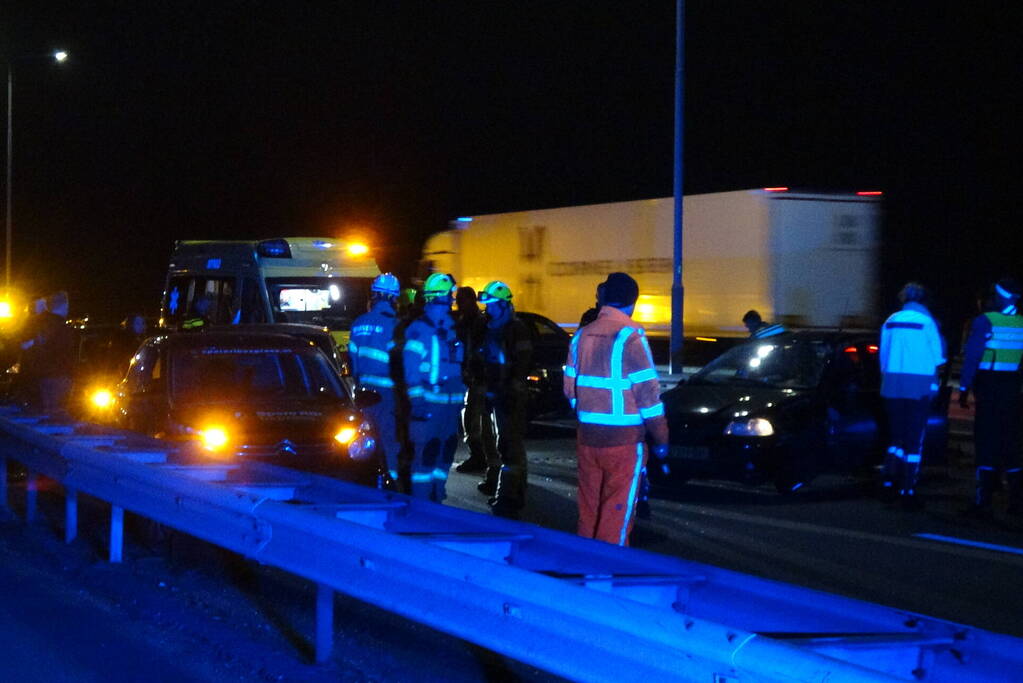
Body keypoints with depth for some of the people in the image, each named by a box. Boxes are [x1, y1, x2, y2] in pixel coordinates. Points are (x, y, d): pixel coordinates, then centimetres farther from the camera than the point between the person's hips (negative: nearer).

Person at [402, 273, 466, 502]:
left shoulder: (454, 329, 16)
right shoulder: (419, 329, -8)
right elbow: (411, 368, -14)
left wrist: (460, 397, 21)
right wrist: (416, 399, -19)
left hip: (451, 403, 8)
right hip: (428, 401, -8)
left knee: (446, 451, 12)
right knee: (425, 451, -8)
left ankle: (436, 497, 22)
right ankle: (421, 500, -4)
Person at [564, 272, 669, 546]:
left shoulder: (582, 336, 6)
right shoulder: (630, 337, -12)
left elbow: (570, 389, 12)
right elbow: (648, 394, -12)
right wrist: (661, 440, -3)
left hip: (587, 437, 6)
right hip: (624, 440, -6)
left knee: (588, 510, 14)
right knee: (617, 513, 0)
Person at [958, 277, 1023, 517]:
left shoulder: (985, 321, -9)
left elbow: (972, 356, -10)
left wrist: (964, 388, -6)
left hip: (989, 387, -5)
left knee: (986, 443, -3)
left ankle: (983, 500, -9)